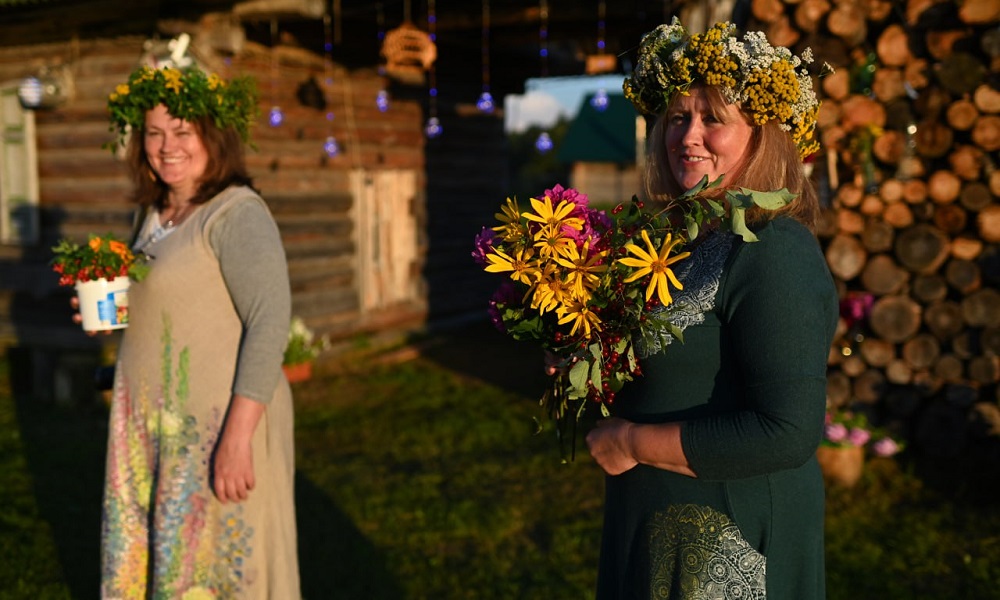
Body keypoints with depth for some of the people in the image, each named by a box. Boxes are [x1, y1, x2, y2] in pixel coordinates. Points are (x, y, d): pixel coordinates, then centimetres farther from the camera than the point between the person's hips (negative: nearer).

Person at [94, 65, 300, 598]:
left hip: (220, 420, -8)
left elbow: (269, 323, -23)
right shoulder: (153, 214, 12)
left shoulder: (238, 214, -14)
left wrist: (237, 438, -28)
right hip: (153, 424, 8)